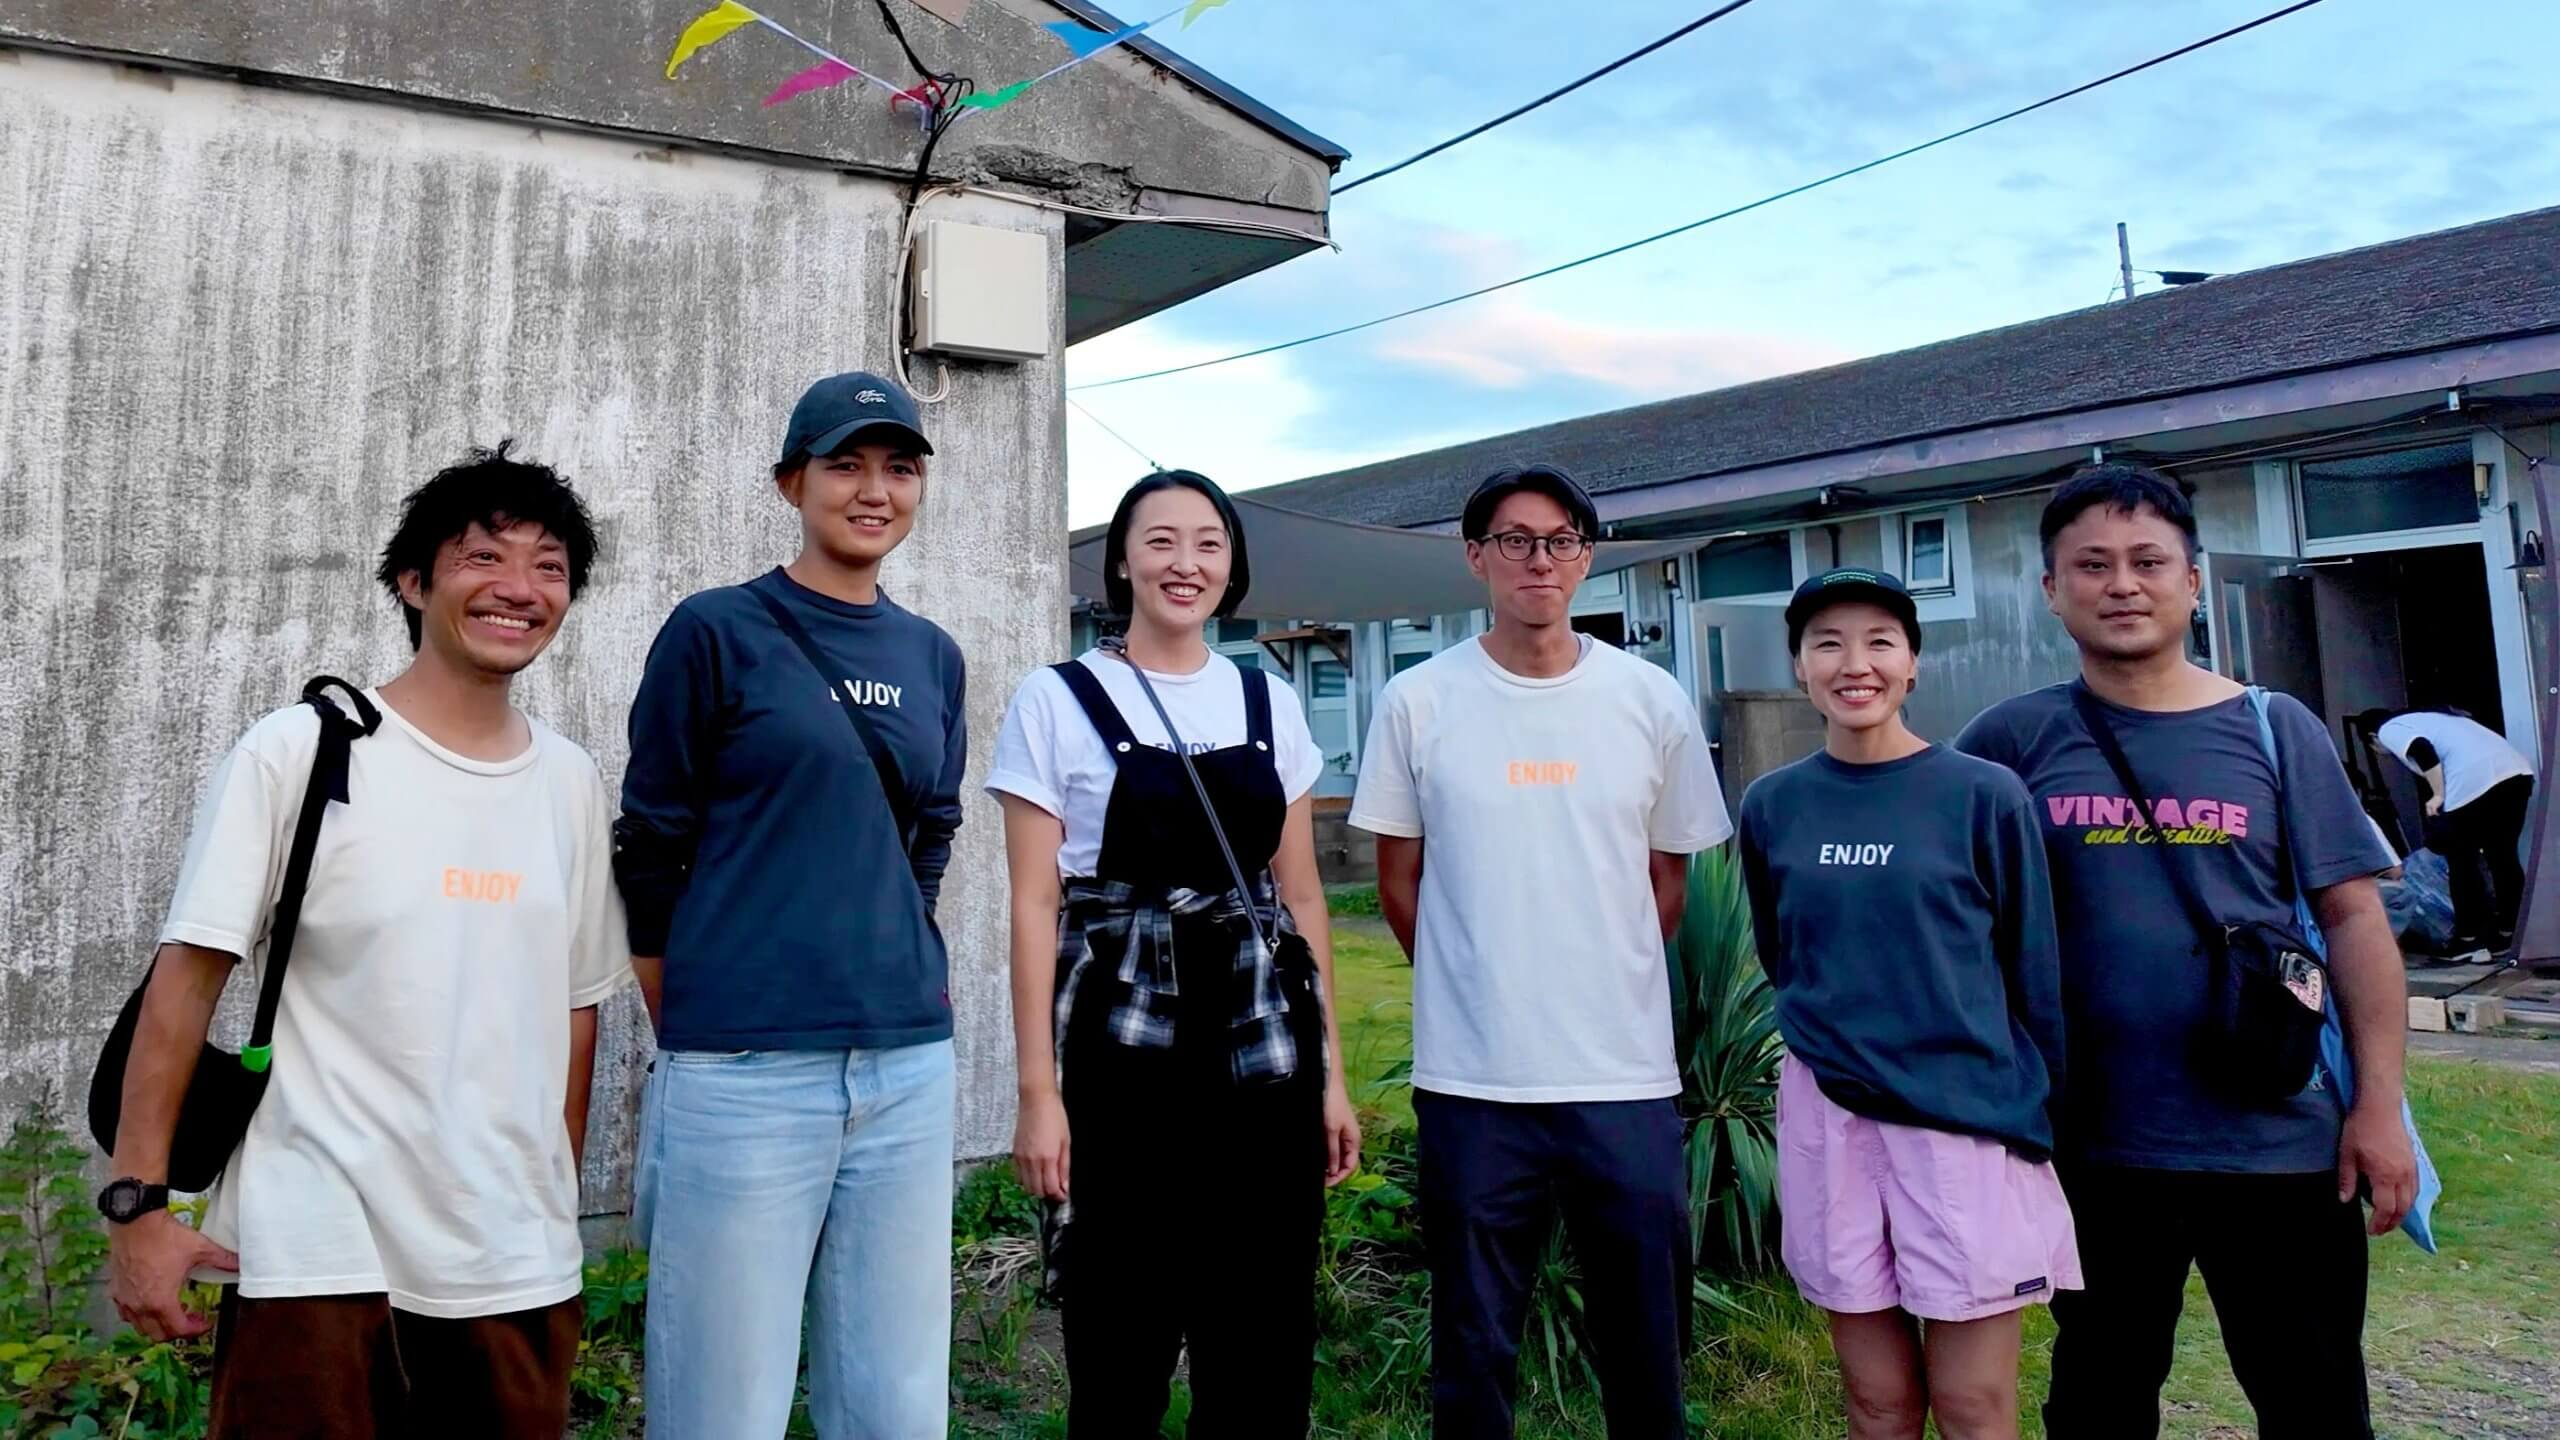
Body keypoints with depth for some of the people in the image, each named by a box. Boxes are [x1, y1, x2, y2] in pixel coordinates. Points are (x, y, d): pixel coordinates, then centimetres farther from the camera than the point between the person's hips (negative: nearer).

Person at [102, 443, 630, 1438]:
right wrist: (137, 1200, -9)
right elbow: (187, 977, -5)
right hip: (319, 1251, -4)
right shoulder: (297, 751, -6)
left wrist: (557, 1206, 14)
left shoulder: (573, 784, 6)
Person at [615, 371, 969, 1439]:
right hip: (745, 1068, -4)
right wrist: (695, 1036, 5)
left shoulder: (933, 657, 12)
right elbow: (650, 850, 1)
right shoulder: (715, 631, -2)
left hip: (909, 1064, 5)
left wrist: (900, 975, 13)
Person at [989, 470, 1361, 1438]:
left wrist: (1330, 1068, 7)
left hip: (1264, 1050, 4)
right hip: (1121, 1056, -3)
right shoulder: (1057, 702, -3)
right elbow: (1035, 905, -5)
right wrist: (1039, 1090, -10)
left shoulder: (1270, 704, 9)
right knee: (1120, 1345, 7)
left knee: (1265, 1341, 11)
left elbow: (1301, 896, 11)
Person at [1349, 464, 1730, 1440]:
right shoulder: (1417, 702, -1)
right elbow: (1399, 883, 6)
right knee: (1473, 1347, 11)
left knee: (1646, 1347, 13)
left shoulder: (1651, 700, 3)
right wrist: (1480, 985, 9)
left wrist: (1609, 988, 12)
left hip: (1627, 1077, 2)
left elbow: (1668, 877, 12)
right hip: (1470, 1078, -1)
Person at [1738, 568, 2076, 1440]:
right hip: (1828, 1121, 3)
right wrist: (1830, 1038, 13)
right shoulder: (1771, 806, 2)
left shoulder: (1985, 796, -6)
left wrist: (2045, 1118, -2)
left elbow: (2034, 971, -2)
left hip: (1971, 1117, -2)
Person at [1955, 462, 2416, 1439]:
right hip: (2089, 1142, 0)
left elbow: (2353, 919, 0)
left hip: (2276, 1137, 0)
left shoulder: (2275, 731, -1)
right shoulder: (2012, 740, -3)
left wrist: (2378, 1104, -5)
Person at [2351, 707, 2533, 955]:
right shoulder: (2420, 719, 34)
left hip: (2476, 782, -8)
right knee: (2503, 856, 17)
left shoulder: (2389, 731, 10)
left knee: (2461, 862, 7)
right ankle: (2511, 934, 24)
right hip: (2516, 770, 8)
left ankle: (2470, 940, 12)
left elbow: (2423, 751, -12)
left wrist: (2438, 796, -4)